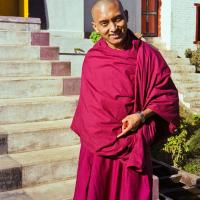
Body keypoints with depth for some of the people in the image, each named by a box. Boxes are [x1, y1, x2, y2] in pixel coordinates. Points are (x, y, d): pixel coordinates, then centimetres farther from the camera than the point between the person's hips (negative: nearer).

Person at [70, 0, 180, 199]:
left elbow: (167, 94, -1)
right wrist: (89, 134, 10)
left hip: (132, 146, -2)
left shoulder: (147, 55, -8)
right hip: (97, 146, 2)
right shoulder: (91, 58, -1)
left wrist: (143, 116, -16)